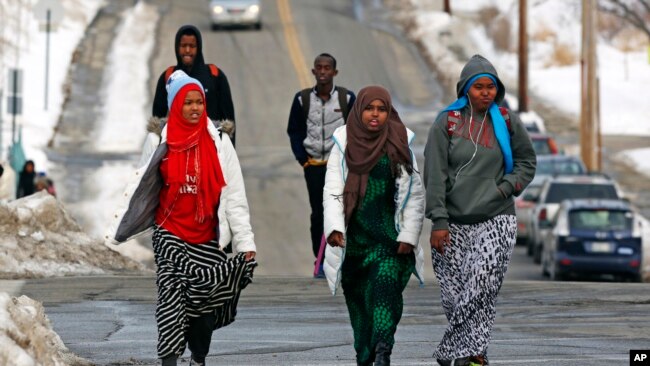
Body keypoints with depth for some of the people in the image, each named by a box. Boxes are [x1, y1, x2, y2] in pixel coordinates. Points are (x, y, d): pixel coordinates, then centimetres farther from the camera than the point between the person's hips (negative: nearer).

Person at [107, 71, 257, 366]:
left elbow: (234, 195, -1)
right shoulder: (160, 142, 1)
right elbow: (141, 189, 4)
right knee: (171, 295, -16)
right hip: (170, 234, -1)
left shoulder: (217, 142, 0)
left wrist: (245, 241, -6)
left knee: (203, 303, 5)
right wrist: (118, 229, -3)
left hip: (206, 238, 1)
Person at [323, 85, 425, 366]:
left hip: (389, 238, -1)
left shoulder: (400, 146, 5)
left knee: (386, 286, -22)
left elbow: (415, 195, 5)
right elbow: (332, 191, -2)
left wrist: (408, 236, -5)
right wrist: (334, 227, -18)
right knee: (358, 301, 4)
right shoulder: (344, 145, 5)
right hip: (354, 239, 2)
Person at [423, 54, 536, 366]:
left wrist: (506, 187, -1)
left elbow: (527, 161, 17)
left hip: (496, 221, 0)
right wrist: (438, 222, -9)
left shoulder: (507, 122, 5)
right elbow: (434, 176, -2)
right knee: (453, 296, -3)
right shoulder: (446, 123, 1)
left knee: (482, 287, -17)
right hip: (453, 223, 0)